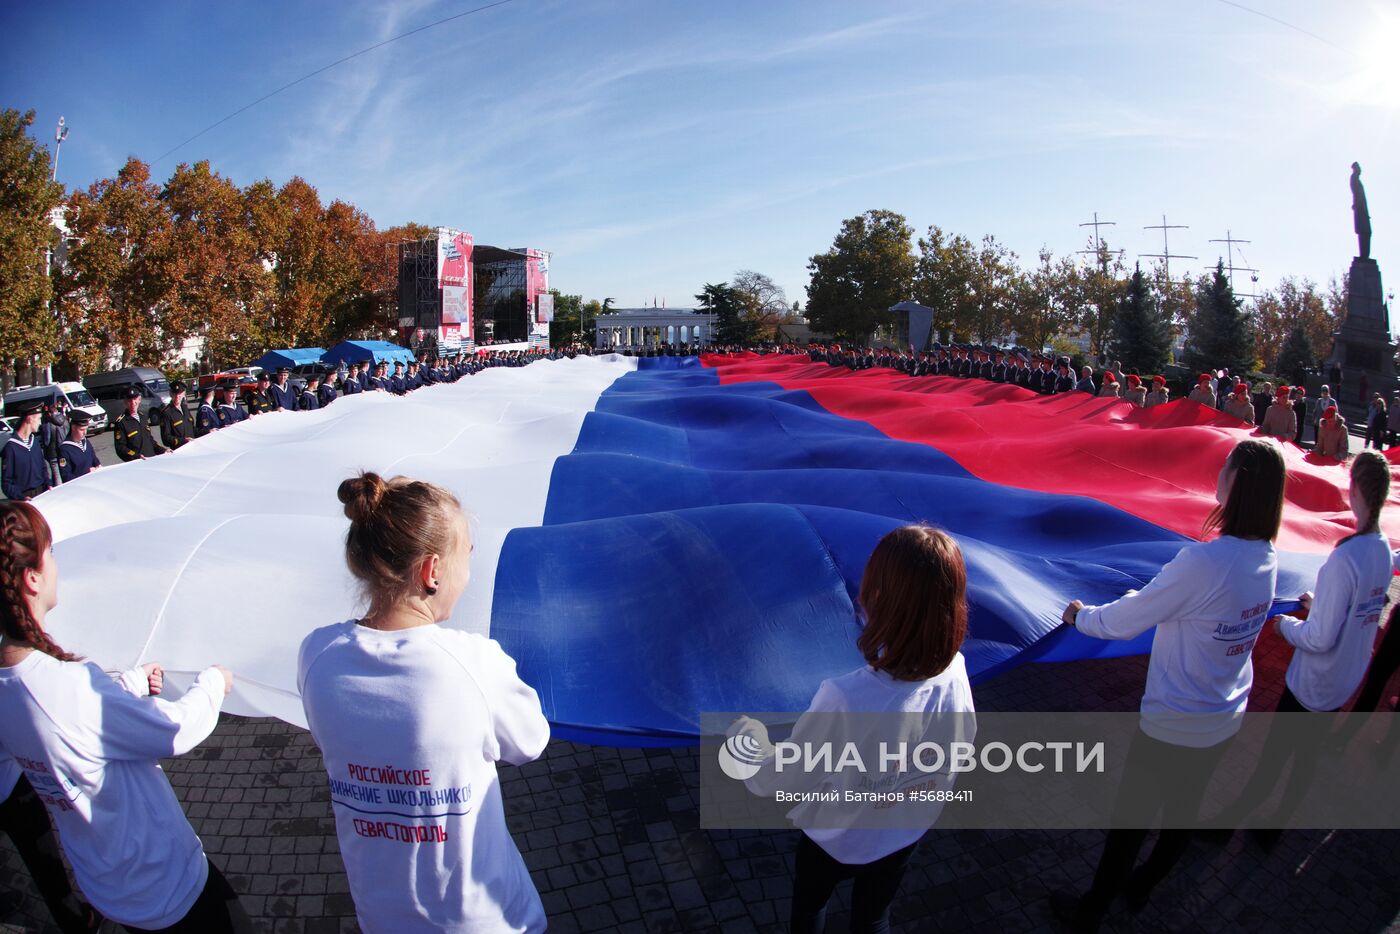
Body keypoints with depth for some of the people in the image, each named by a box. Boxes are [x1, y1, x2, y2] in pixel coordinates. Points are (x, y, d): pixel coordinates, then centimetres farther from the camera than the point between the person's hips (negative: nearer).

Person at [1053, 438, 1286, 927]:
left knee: (1131, 818, 11)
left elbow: (1127, 619, -20)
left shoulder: (1204, 561, -31)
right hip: (1226, 720, 7)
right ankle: (1140, 886, 48)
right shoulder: (1267, 558, -7)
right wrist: (1144, 599, 17)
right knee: (1183, 811, 25)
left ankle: (1091, 908, 31)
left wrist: (1081, 616, -2)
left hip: (1173, 725, -7)